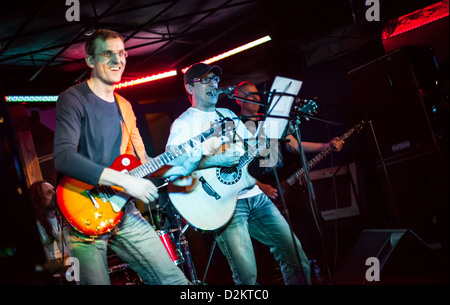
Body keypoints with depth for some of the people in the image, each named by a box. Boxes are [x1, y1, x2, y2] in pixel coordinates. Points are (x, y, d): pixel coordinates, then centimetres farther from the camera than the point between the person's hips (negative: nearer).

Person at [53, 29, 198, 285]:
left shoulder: (124, 107, 16)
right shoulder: (74, 99, -7)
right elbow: (64, 157, -22)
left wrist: (178, 167, 1)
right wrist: (124, 180, -24)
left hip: (125, 213, 7)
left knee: (175, 280, 4)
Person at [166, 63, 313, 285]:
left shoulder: (228, 114, 22)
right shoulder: (184, 123, 0)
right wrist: (210, 160, -25)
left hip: (255, 197, 7)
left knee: (296, 257, 4)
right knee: (247, 276, -15)